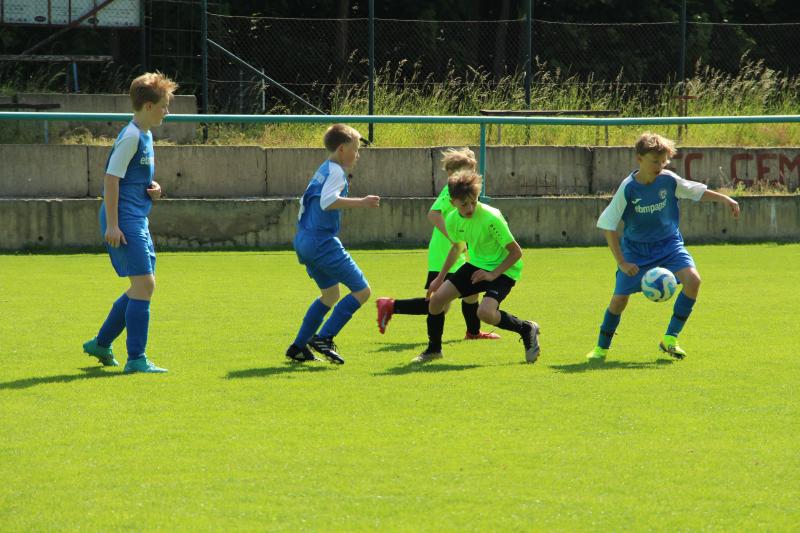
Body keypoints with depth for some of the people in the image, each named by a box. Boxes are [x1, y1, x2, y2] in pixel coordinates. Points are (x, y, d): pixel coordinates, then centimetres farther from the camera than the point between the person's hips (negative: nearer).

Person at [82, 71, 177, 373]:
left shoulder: (145, 135, 16)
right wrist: (112, 224, -21)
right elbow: (111, 178, -18)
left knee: (142, 287, 16)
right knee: (144, 284, -13)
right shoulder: (131, 137, -14)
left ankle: (101, 344, 28)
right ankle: (136, 359, -11)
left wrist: (151, 188, 7)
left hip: (138, 222, 10)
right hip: (125, 222, -10)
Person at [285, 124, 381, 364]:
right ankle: (324, 338, -14)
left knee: (330, 294, 24)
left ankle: (298, 347, 22)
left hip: (304, 241, 10)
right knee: (361, 291, -7)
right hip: (323, 242, -10)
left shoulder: (322, 171, 18)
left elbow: (313, 200, 26)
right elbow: (327, 202, -26)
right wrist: (361, 202, -23)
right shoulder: (335, 171, -11)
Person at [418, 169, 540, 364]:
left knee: (485, 312, -30)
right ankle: (433, 349, 20)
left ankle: (526, 329, -3)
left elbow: (516, 252, -19)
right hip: (476, 265, 7)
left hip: (503, 269, -7)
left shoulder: (491, 218, -26)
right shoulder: (453, 220, -6)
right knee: (437, 297, -3)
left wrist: (493, 275, -24)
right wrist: (440, 278, 19)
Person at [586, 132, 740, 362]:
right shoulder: (628, 189, -19)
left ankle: (670, 339, -11)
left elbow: (697, 192, 7)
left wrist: (724, 199, -4)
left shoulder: (668, 180, -11)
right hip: (636, 249, -2)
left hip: (669, 244, 2)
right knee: (619, 298, -4)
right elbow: (608, 226, -14)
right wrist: (621, 262, -16)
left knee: (692, 279, -22)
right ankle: (601, 348, 19)